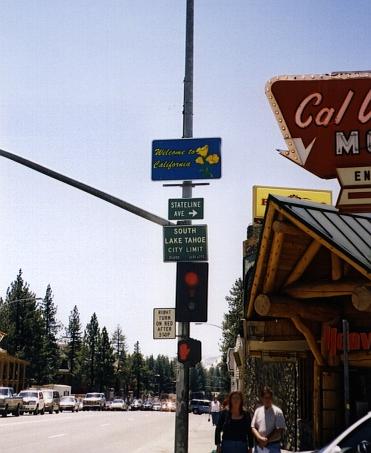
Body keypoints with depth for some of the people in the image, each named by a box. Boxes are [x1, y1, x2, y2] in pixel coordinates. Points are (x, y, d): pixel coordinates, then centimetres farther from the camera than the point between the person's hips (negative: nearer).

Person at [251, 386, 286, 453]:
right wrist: (260, 438, -12)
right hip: (259, 446, 4)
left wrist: (267, 440, -13)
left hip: (273, 446, -4)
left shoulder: (277, 411, -3)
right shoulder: (258, 411, 10)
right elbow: (253, 427, 6)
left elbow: (279, 430, -8)